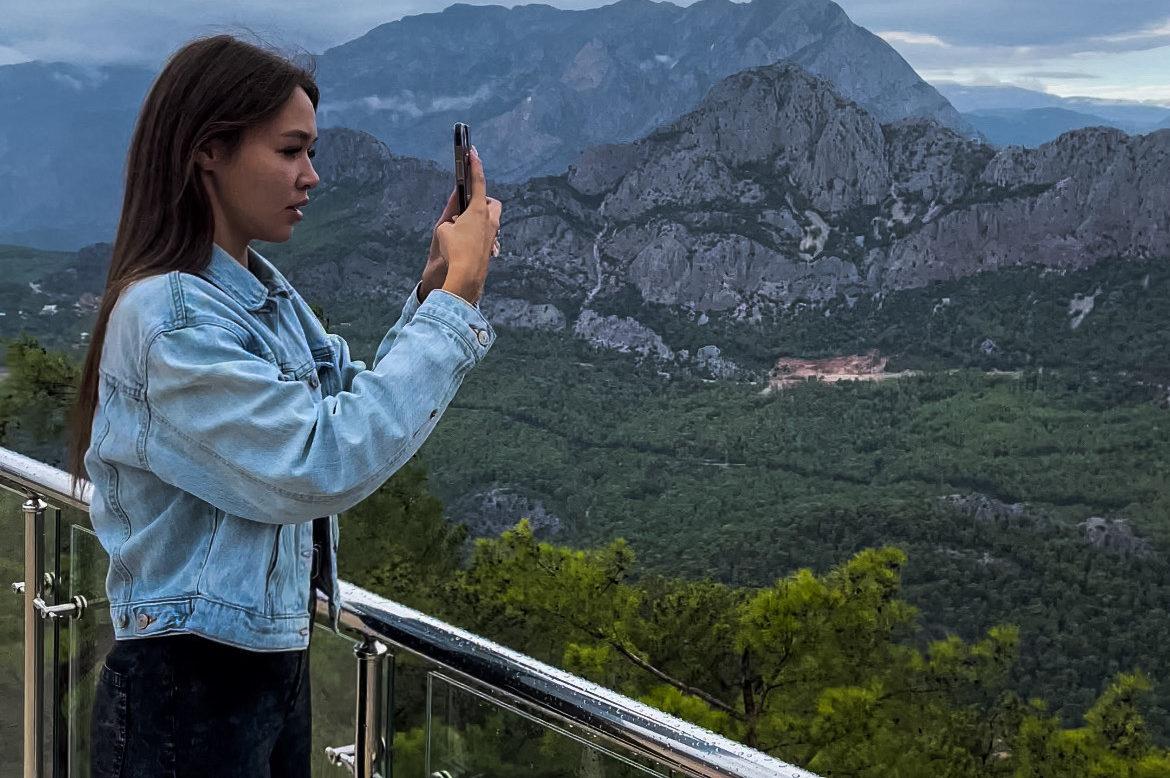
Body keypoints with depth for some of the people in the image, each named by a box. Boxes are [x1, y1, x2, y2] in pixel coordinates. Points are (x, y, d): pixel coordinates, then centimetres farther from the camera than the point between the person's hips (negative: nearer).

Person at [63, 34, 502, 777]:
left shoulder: (264, 289, 4)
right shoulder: (169, 316, -22)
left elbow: (359, 409, 10)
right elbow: (325, 464, -29)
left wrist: (434, 288, -4)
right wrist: (458, 296, -24)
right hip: (191, 691, -8)